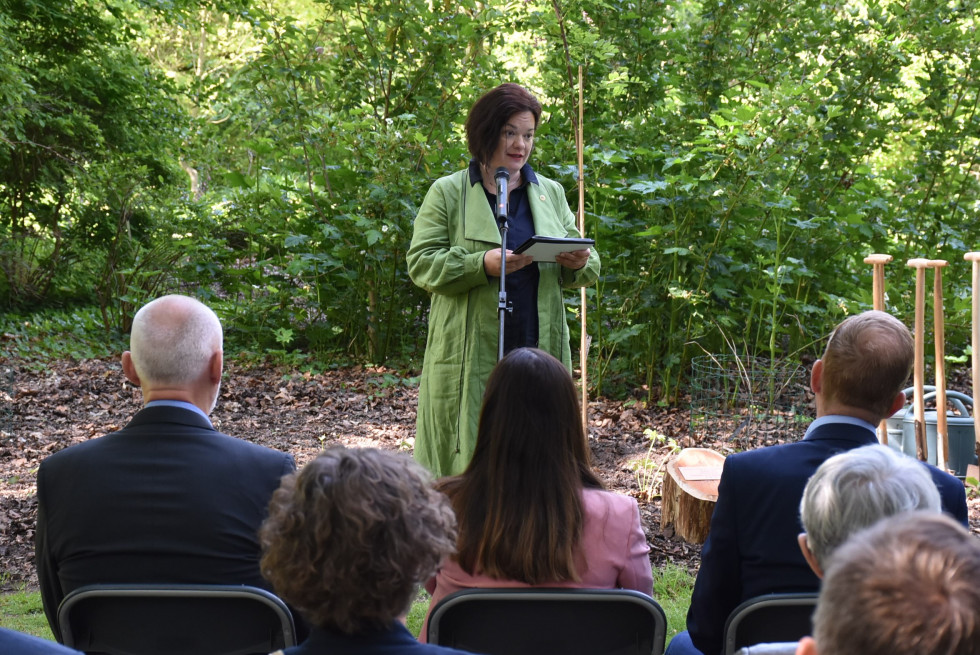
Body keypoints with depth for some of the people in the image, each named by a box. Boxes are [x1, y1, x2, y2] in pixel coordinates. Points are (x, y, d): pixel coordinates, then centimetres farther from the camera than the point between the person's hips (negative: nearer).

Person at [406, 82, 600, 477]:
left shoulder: (550, 193, 16)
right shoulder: (448, 193, 4)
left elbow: (587, 270, 17)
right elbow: (421, 264, -5)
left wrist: (579, 263, -8)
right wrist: (482, 265, -20)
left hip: (537, 352, 4)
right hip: (472, 357, -3)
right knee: (468, 462, -3)